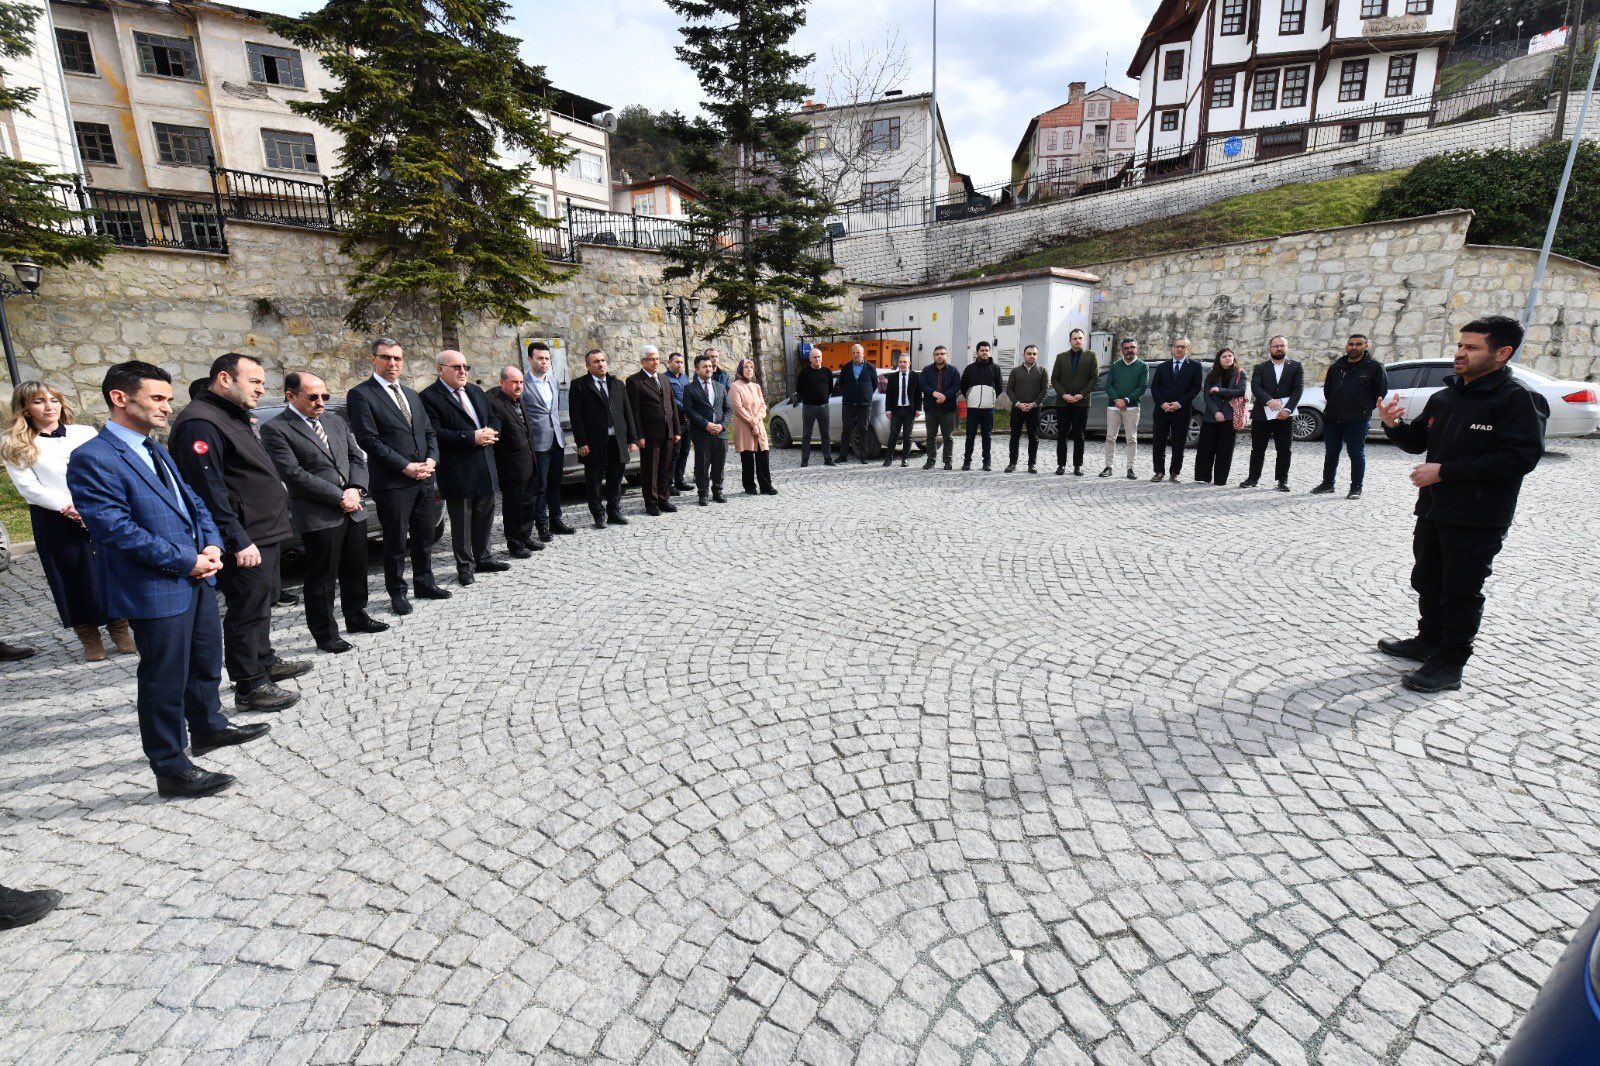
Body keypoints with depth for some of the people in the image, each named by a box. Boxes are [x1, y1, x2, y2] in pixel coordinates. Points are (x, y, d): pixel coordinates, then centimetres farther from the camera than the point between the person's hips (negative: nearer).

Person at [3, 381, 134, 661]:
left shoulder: (85, 433, 8)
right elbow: (28, 487, -4)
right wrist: (68, 508, -15)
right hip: (54, 521, -1)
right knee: (73, 578, 6)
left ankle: (120, 631, 15)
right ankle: (89, 639, 15)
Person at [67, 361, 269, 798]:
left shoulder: (156, 451, 13)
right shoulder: (93, 459, -15)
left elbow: (192, 500, 16)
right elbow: (115, 529, -21)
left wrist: (210, 545, -2)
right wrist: (186, 561, -18)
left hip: (196, 577, 9)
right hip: (156, 590, -9)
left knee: (206, 661, 22)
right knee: (164, 680, 3)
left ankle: (209, 728, 42)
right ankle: (171, 769, 16)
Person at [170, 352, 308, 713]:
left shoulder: (233, 418, 16)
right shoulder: (200, 423, -17)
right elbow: (208, 490, -24)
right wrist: (239, 541, -24)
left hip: (264, 535, 10)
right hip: (245, 542, -10)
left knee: (261, 603, 21)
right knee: (247, 611, -1)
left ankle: (265, 662, 36)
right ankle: (250, 687, 9)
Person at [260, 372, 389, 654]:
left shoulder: (335, 421, 13)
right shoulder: (275, 429, -7)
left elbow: (356, 456, 12)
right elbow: (294, 474, -14)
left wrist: (356, 488, -7)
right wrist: (340, 497, -16)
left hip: (353, 511, 6)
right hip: (318, 517, -6)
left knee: (355, 570, 17)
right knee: (322, 579, 4)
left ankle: (356, 616, 35)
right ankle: (325, 633, 16)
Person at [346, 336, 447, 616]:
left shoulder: (411, 395, 17)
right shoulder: (360, 395, -5)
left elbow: (429, 432, 16)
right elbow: (369, 440, -13)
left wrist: (431, 460, -3)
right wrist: (406, 467, -16)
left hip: (424, 479, 6)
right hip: (392, 483, -6)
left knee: (424, 537, 15)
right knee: (395, 541, 3)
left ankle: (424, 583, 28)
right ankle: (397, 593, 16)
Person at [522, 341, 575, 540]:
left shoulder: (552, 380, 12)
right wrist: (525, 440, -10)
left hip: (557, 441, 6)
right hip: (539, 443, -6)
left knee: (555, 484, 14)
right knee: (540, 487, 2)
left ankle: (555, 522, 24)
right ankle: (542, 526, 11)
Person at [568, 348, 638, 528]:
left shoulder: (617, 384, 12)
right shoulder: (579, 385, -1)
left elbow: (628, 412, 11)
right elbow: (576, 416, -6)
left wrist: (632, 439, 6)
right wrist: (582, 443, -13)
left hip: (617, 441, 4)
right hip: (594, 444, -4)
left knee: (615, 479, 12)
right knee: (594, 481, 5)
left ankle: (614, 512, 24)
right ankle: (599, 515, 17)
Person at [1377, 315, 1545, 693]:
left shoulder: (1515, 398, -11)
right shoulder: (1444, 397, 11)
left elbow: (1520, 457, -20)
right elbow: (1419, 441, 20)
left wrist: (1445, 471, -21)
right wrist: (1395, 426, -2)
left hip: (1478, 520, -7)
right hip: (1434, 510, 7)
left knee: (1461, 592, 1)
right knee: (1428, 581, 18)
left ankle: (1449, 664, 10)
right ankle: (1429, 641, 34)